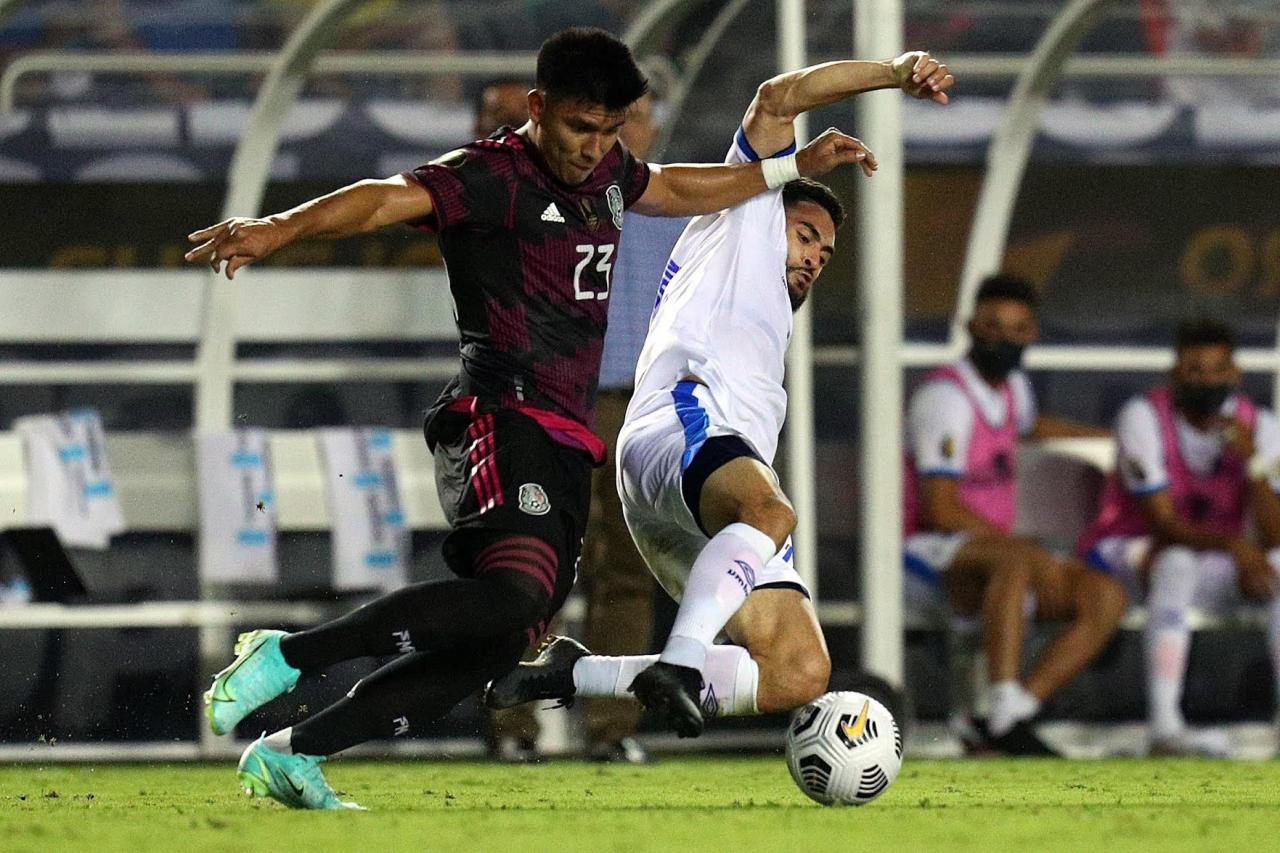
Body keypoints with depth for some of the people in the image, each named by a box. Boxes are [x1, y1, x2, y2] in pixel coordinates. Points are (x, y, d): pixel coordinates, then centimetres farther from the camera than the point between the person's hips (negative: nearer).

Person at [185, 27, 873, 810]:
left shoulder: (604, 172, 20)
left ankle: (288, 755, 3)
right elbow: (387, 200, -23)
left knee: (497, 648, -2)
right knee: (518, 590, -33)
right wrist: (278, 230, -39)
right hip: (502, 422, -9)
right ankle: (287, 655, -25)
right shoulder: (493, 177, -7)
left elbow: (683, 190, 41)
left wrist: (796, 168, 42)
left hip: (566, 450, 9)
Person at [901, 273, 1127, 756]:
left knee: (1106, 598, -9)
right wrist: (1033, 553, -19)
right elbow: (940, 509, -20)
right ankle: (1005, 716, -49)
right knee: (1014, 560, -39)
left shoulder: (1012, 387, 15)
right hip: (926, 552, -9)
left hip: (987, 560, 9)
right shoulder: (948, 396, -13)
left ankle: (1012, 714, -22)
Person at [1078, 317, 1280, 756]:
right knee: (1178, 563, -37)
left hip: (1214, 563, 5)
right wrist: (1231, 544, -38)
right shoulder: (1144, 419, -16)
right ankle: (1165, 725, -47)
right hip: (1125, 553, -5)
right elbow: (1163, 522, -22)